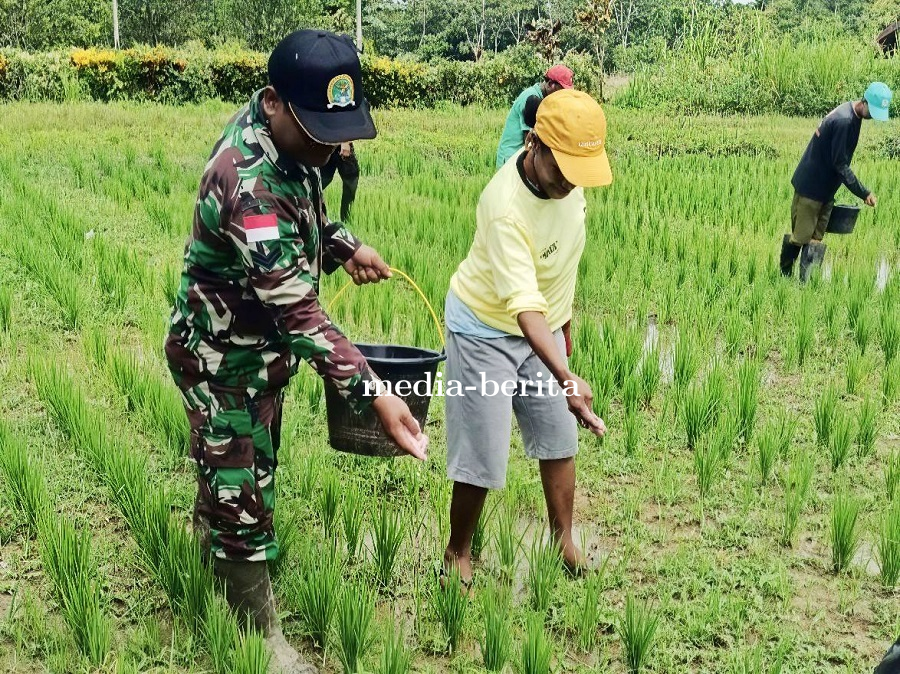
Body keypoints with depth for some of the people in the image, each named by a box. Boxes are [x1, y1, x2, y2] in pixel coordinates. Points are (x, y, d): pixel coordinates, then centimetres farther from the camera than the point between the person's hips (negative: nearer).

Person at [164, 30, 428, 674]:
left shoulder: (286, 134, -7)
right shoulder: (249, 184, -36)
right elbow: (298, 310, -39)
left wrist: (343, 244, -3)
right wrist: (373, 393, -44)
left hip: (261, 344, 9)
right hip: (224, 359, -9)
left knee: (243, 470, 27)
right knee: (242, 497, 4)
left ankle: (210, 537, 53)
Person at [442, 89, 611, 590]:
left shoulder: (565, 176, -12)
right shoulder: (506, 207, -35)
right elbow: (524, 305, -42)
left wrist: (564, 326, 15)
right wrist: (565, 379, -53)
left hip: (544, 325, 7)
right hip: (486, 329, -7)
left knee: (560, 439, 12)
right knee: (482, 459, -2)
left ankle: (564, 543, 29)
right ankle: (457, 555, 20)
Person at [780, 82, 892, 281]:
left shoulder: (852, 115, 7)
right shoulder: (844, 121, -23)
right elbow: (840, 164, -21)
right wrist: (864, 193, -18)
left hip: (825, 190, 9)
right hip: (811, 188, -9)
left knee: (815, 239, 7)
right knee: (800, 236, -4)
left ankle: (806, 281, 10)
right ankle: (783, 276, 5)